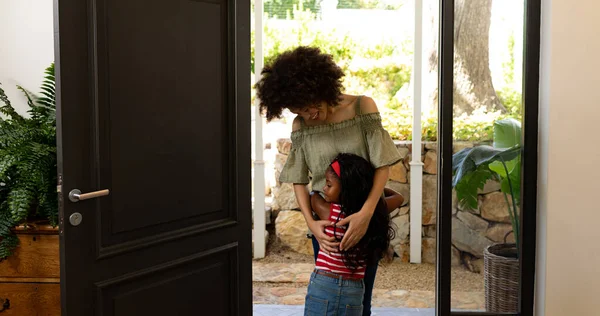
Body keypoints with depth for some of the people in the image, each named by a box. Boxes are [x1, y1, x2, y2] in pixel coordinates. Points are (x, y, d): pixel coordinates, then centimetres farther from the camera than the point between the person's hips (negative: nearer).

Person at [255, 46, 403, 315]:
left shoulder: (362, 107, -10)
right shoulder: (300, 125, -4)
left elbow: (383, 164, -13)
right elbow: (299, 179, 0)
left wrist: (366, 213, -24)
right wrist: (311, 222, -15)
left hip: (365, 218, -2)